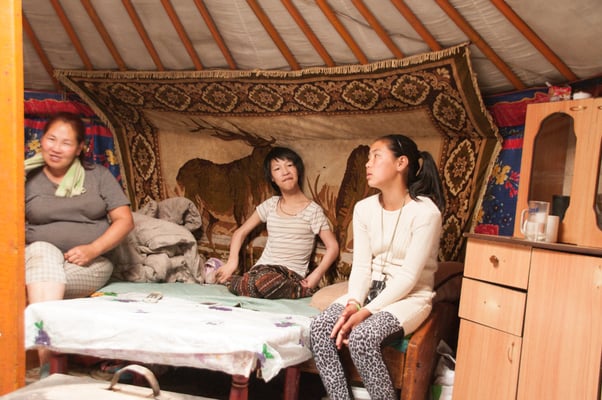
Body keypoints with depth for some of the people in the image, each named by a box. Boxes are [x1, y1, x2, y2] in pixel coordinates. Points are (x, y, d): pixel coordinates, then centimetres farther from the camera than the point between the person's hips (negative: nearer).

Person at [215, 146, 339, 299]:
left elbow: (332, 247, 0)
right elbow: (240, 232, 16)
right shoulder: (270, 205, 10)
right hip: (263, 268, 3)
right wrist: (232, 261, -1)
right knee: (263, 280, -36)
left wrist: (317, 274, -14)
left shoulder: (313, 210, -1)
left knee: (269, 283, -39)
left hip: (292, 274, -3)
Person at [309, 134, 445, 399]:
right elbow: (361, 266, -2)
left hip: (410, 297, -5)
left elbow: (408, 277, -19)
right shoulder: (364, 208, 2)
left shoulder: (425, 211, -16)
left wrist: (366, 312, -23)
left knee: (361, 337, -31)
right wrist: (353, 303, -19)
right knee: (320, 328, -19)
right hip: (370, 290, 5)